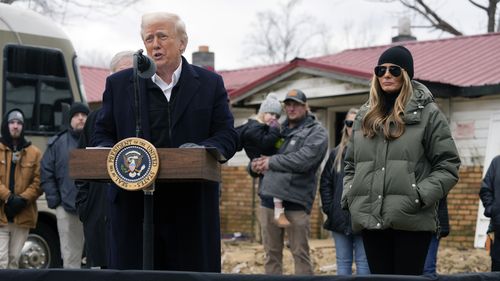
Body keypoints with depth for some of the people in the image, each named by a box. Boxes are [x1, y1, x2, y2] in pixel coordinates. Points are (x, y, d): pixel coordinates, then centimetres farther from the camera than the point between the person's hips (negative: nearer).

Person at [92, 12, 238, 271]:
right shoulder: (118, 84, 11)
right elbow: (102, 135, 13)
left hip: (193, 208, 0)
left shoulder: (210, 84, 10)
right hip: (133, 208, 1)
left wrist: (203, 150, -16)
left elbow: (227, 136, 5)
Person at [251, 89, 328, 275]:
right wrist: (255, 164, 1)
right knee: (272, 254, 9)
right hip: (268, 199, 6)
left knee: (300, 254, -2)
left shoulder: (316, 132, 2)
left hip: (295, 202, -6)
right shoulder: (278, 130, 21)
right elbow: (260, 153, 25)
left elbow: (303, 160, -14)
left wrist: (271, 162, -7)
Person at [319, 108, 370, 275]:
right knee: (343, 261, 10)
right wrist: (328, 209, 2)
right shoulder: (336, 154, 11)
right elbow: (325, 183, 11)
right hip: (340, 218, 4)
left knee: (363, 261, 4)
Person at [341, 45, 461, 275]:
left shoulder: (427, 113, 0)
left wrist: (420, 196, -14)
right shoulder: (365, 115, 17)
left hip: (411, 221, -5)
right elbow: (351, 164, 24)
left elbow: (448, 166, -3)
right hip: (370, 219, 5)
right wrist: (348, 195, 6)